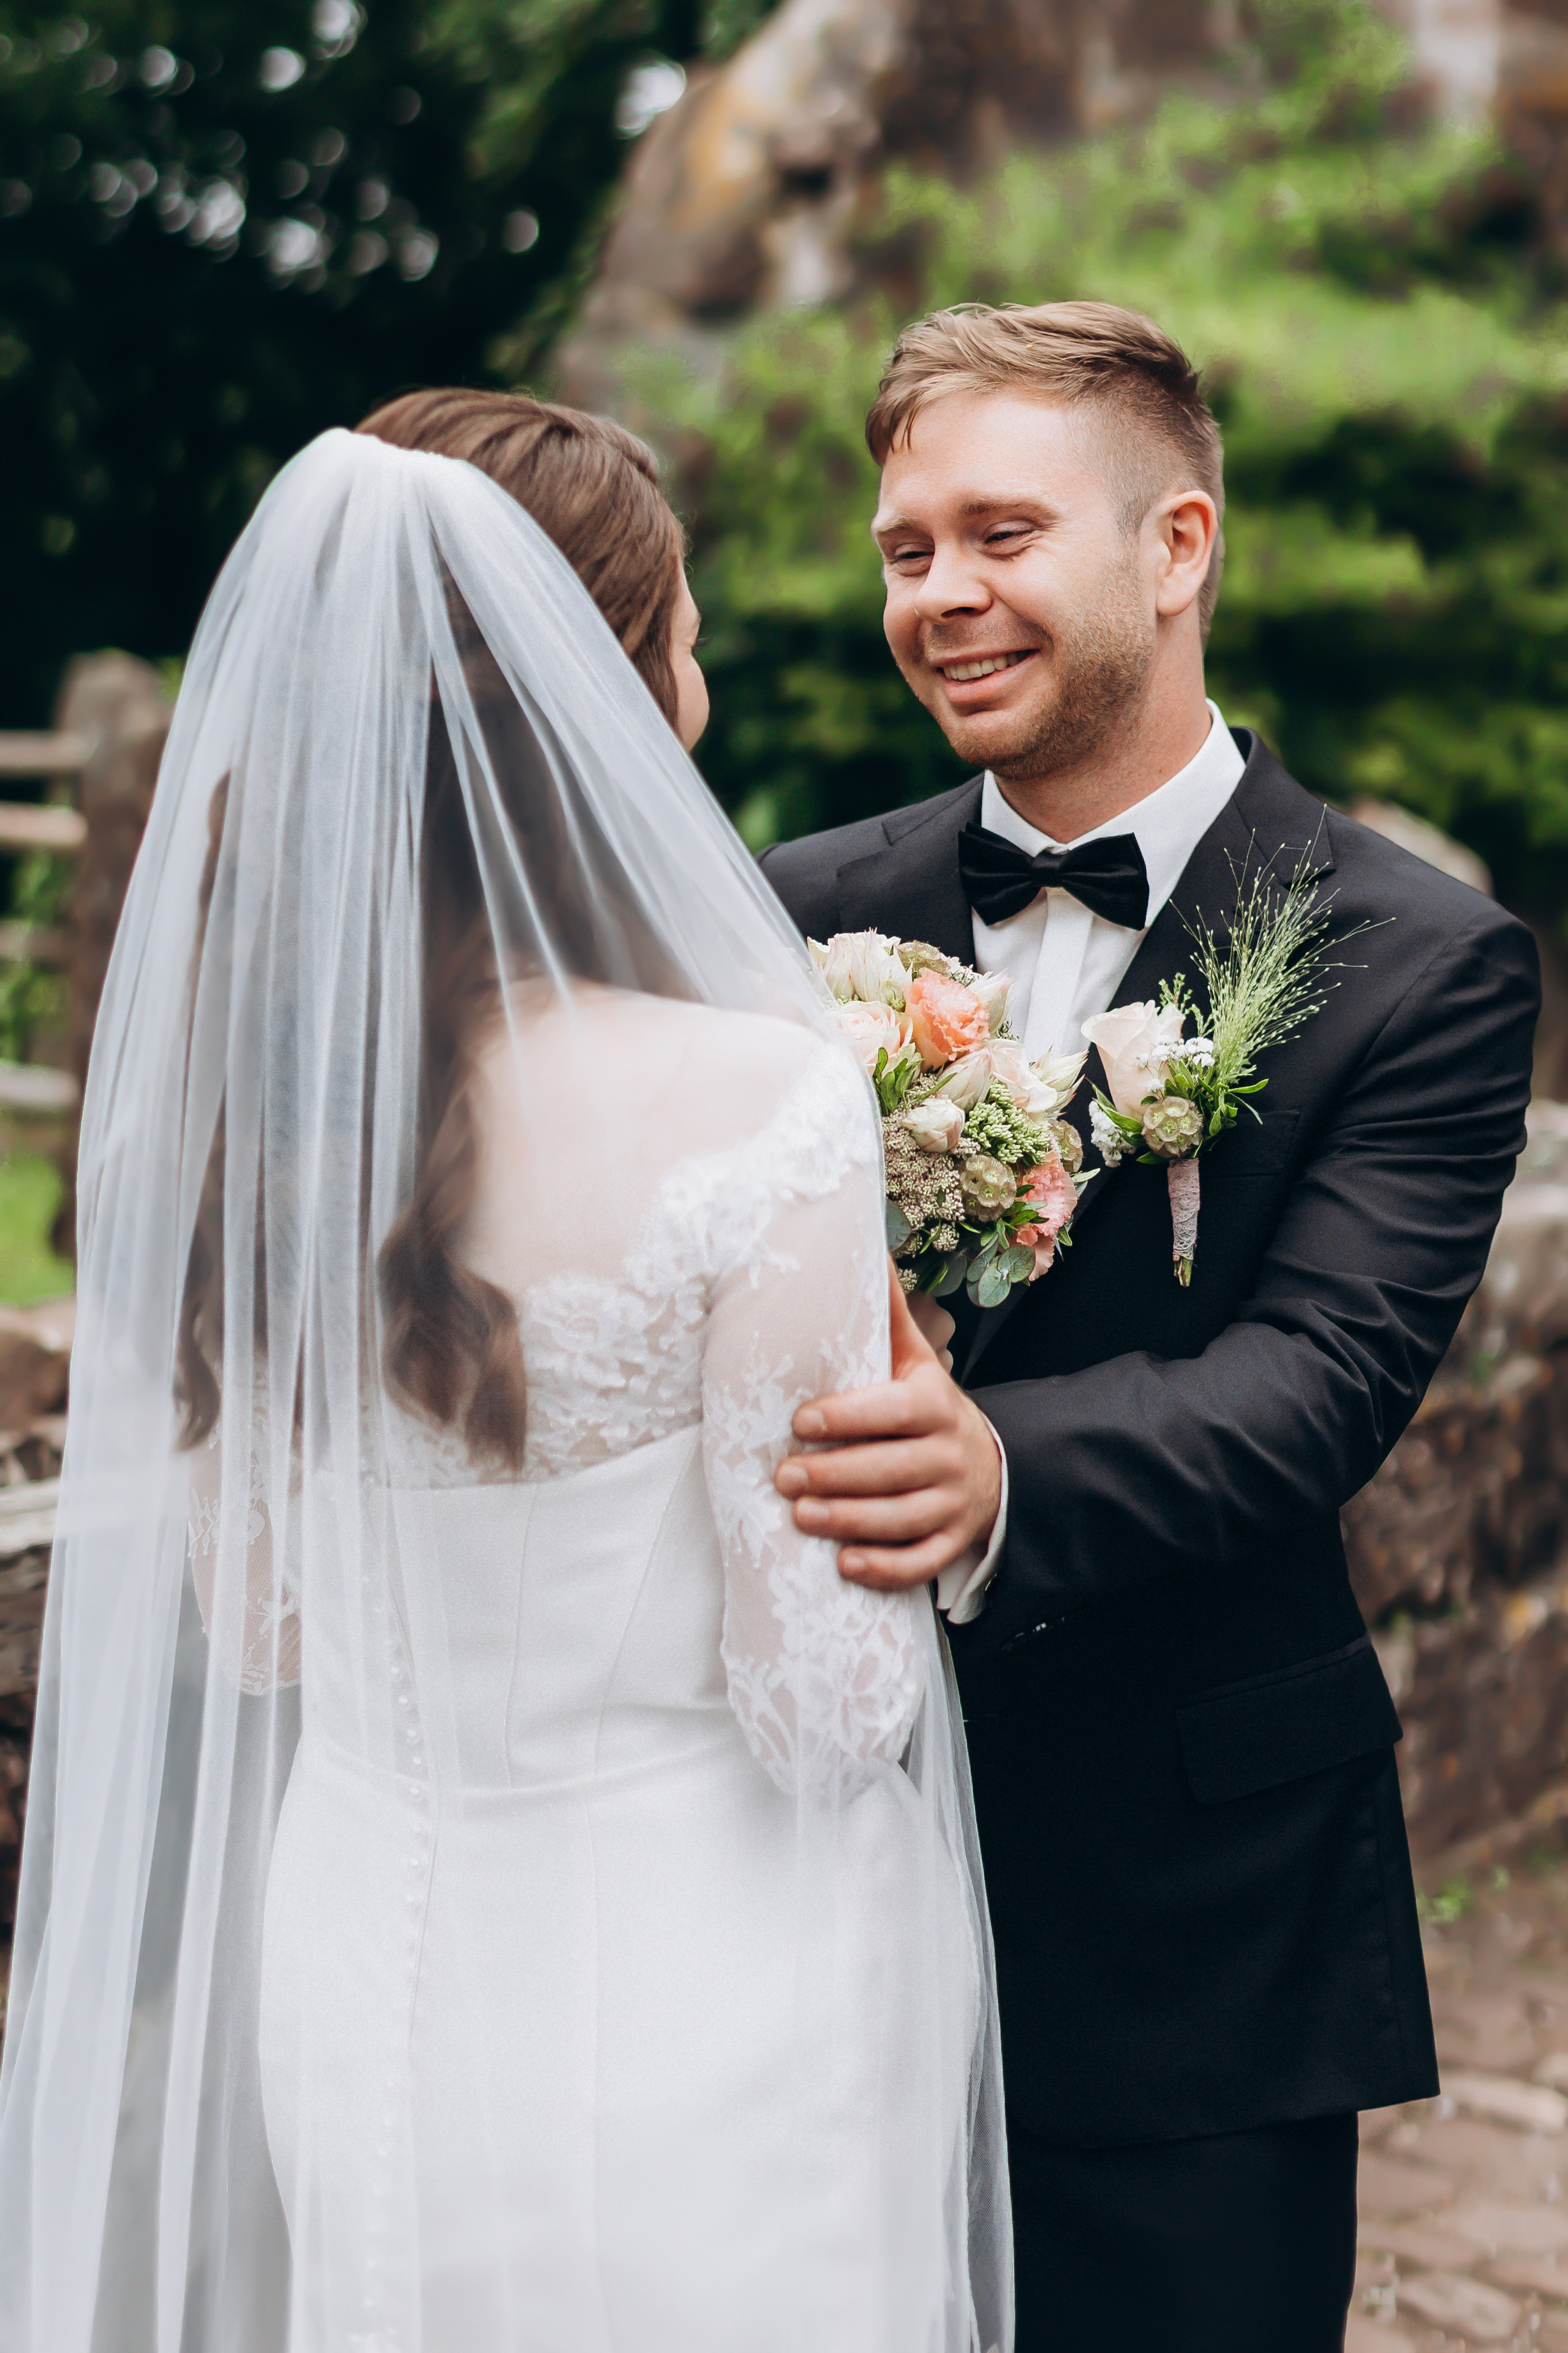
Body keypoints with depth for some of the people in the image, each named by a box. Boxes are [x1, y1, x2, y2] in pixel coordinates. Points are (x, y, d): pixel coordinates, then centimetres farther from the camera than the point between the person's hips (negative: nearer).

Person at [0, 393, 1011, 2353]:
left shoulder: (230, 1087, -6)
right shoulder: (749, 1096, -24)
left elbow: (250, 1624, 4)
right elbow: (825, 1701, -20)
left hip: (354, 1964, 5)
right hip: (690, 2006, -5)